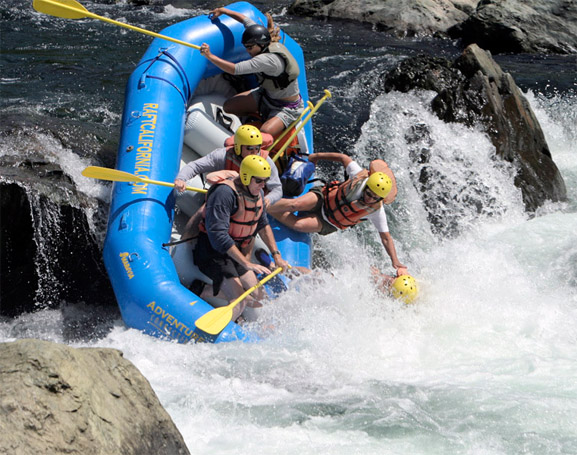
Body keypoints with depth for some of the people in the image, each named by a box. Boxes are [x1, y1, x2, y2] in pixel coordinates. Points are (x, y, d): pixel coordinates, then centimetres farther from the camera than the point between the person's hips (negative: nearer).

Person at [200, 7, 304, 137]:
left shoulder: (269, 60, -36)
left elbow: (234, 69, -39)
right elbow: (245, 20, 6)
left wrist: (210, 56, -31)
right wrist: (222, 10, 8)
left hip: (286, 108, -9)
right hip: (266, 94, 9)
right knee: (228, 107, 2)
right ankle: (260, 115, 22)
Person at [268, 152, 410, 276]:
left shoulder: (376, 211, -25)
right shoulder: (359, 174, -24)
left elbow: (386, 237, -17)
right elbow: (344, 158, -7)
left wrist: (397, 264, -22)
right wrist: (318, 156, 4)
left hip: (328, 224, 0)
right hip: (323, 196, 0)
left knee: (298, 225, -25)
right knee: (295, 204, -30)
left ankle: (268, 212, -2)